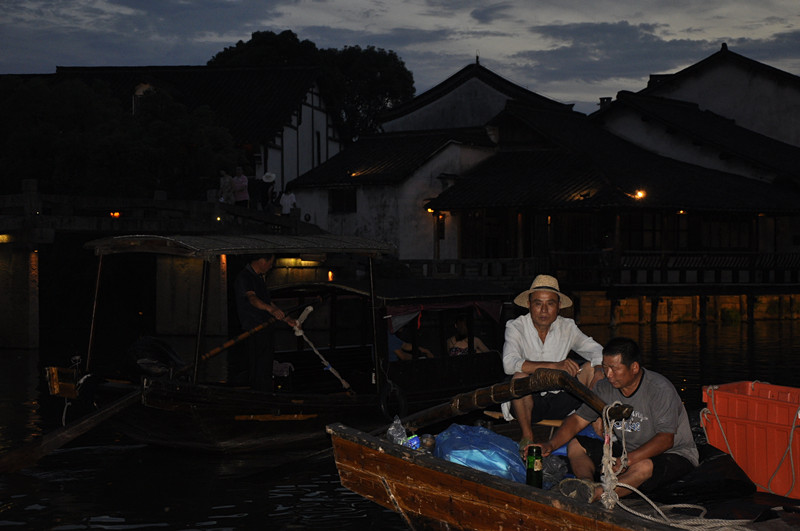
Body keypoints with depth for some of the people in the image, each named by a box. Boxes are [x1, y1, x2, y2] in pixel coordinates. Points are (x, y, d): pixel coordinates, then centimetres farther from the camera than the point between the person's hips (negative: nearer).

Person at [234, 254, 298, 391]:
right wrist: (271, 309, -51)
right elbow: (252, 298, -34)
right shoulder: (244, 277, -15)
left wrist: (287, 319, 25)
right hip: (254, 332, -10)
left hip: (264, 330, 10)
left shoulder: (259, 277, 18)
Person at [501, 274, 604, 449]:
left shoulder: (567, 327, 4)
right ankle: (527, 438, -15)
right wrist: (555, 365, -35)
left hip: (560, 402, 3)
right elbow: (509, 364, -25)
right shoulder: (516, 327, -8)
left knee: (591, 368, -12)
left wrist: (599, 370, -23)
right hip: (529, 402, -3)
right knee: (520, 376, -33)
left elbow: (596, 350, 2)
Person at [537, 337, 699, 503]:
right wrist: (550, 445, -17)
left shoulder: (661, 390, -21)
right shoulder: (604, 388, -2)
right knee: (575, 445, -6)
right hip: (628, 450, 7)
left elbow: (665, 439, -25)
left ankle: (595, 493, -55)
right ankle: (586, 482, -35)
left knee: (644, 467, -40)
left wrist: (627, 460, -36)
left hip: (672, 454, -7)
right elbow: (577, 420, 1)